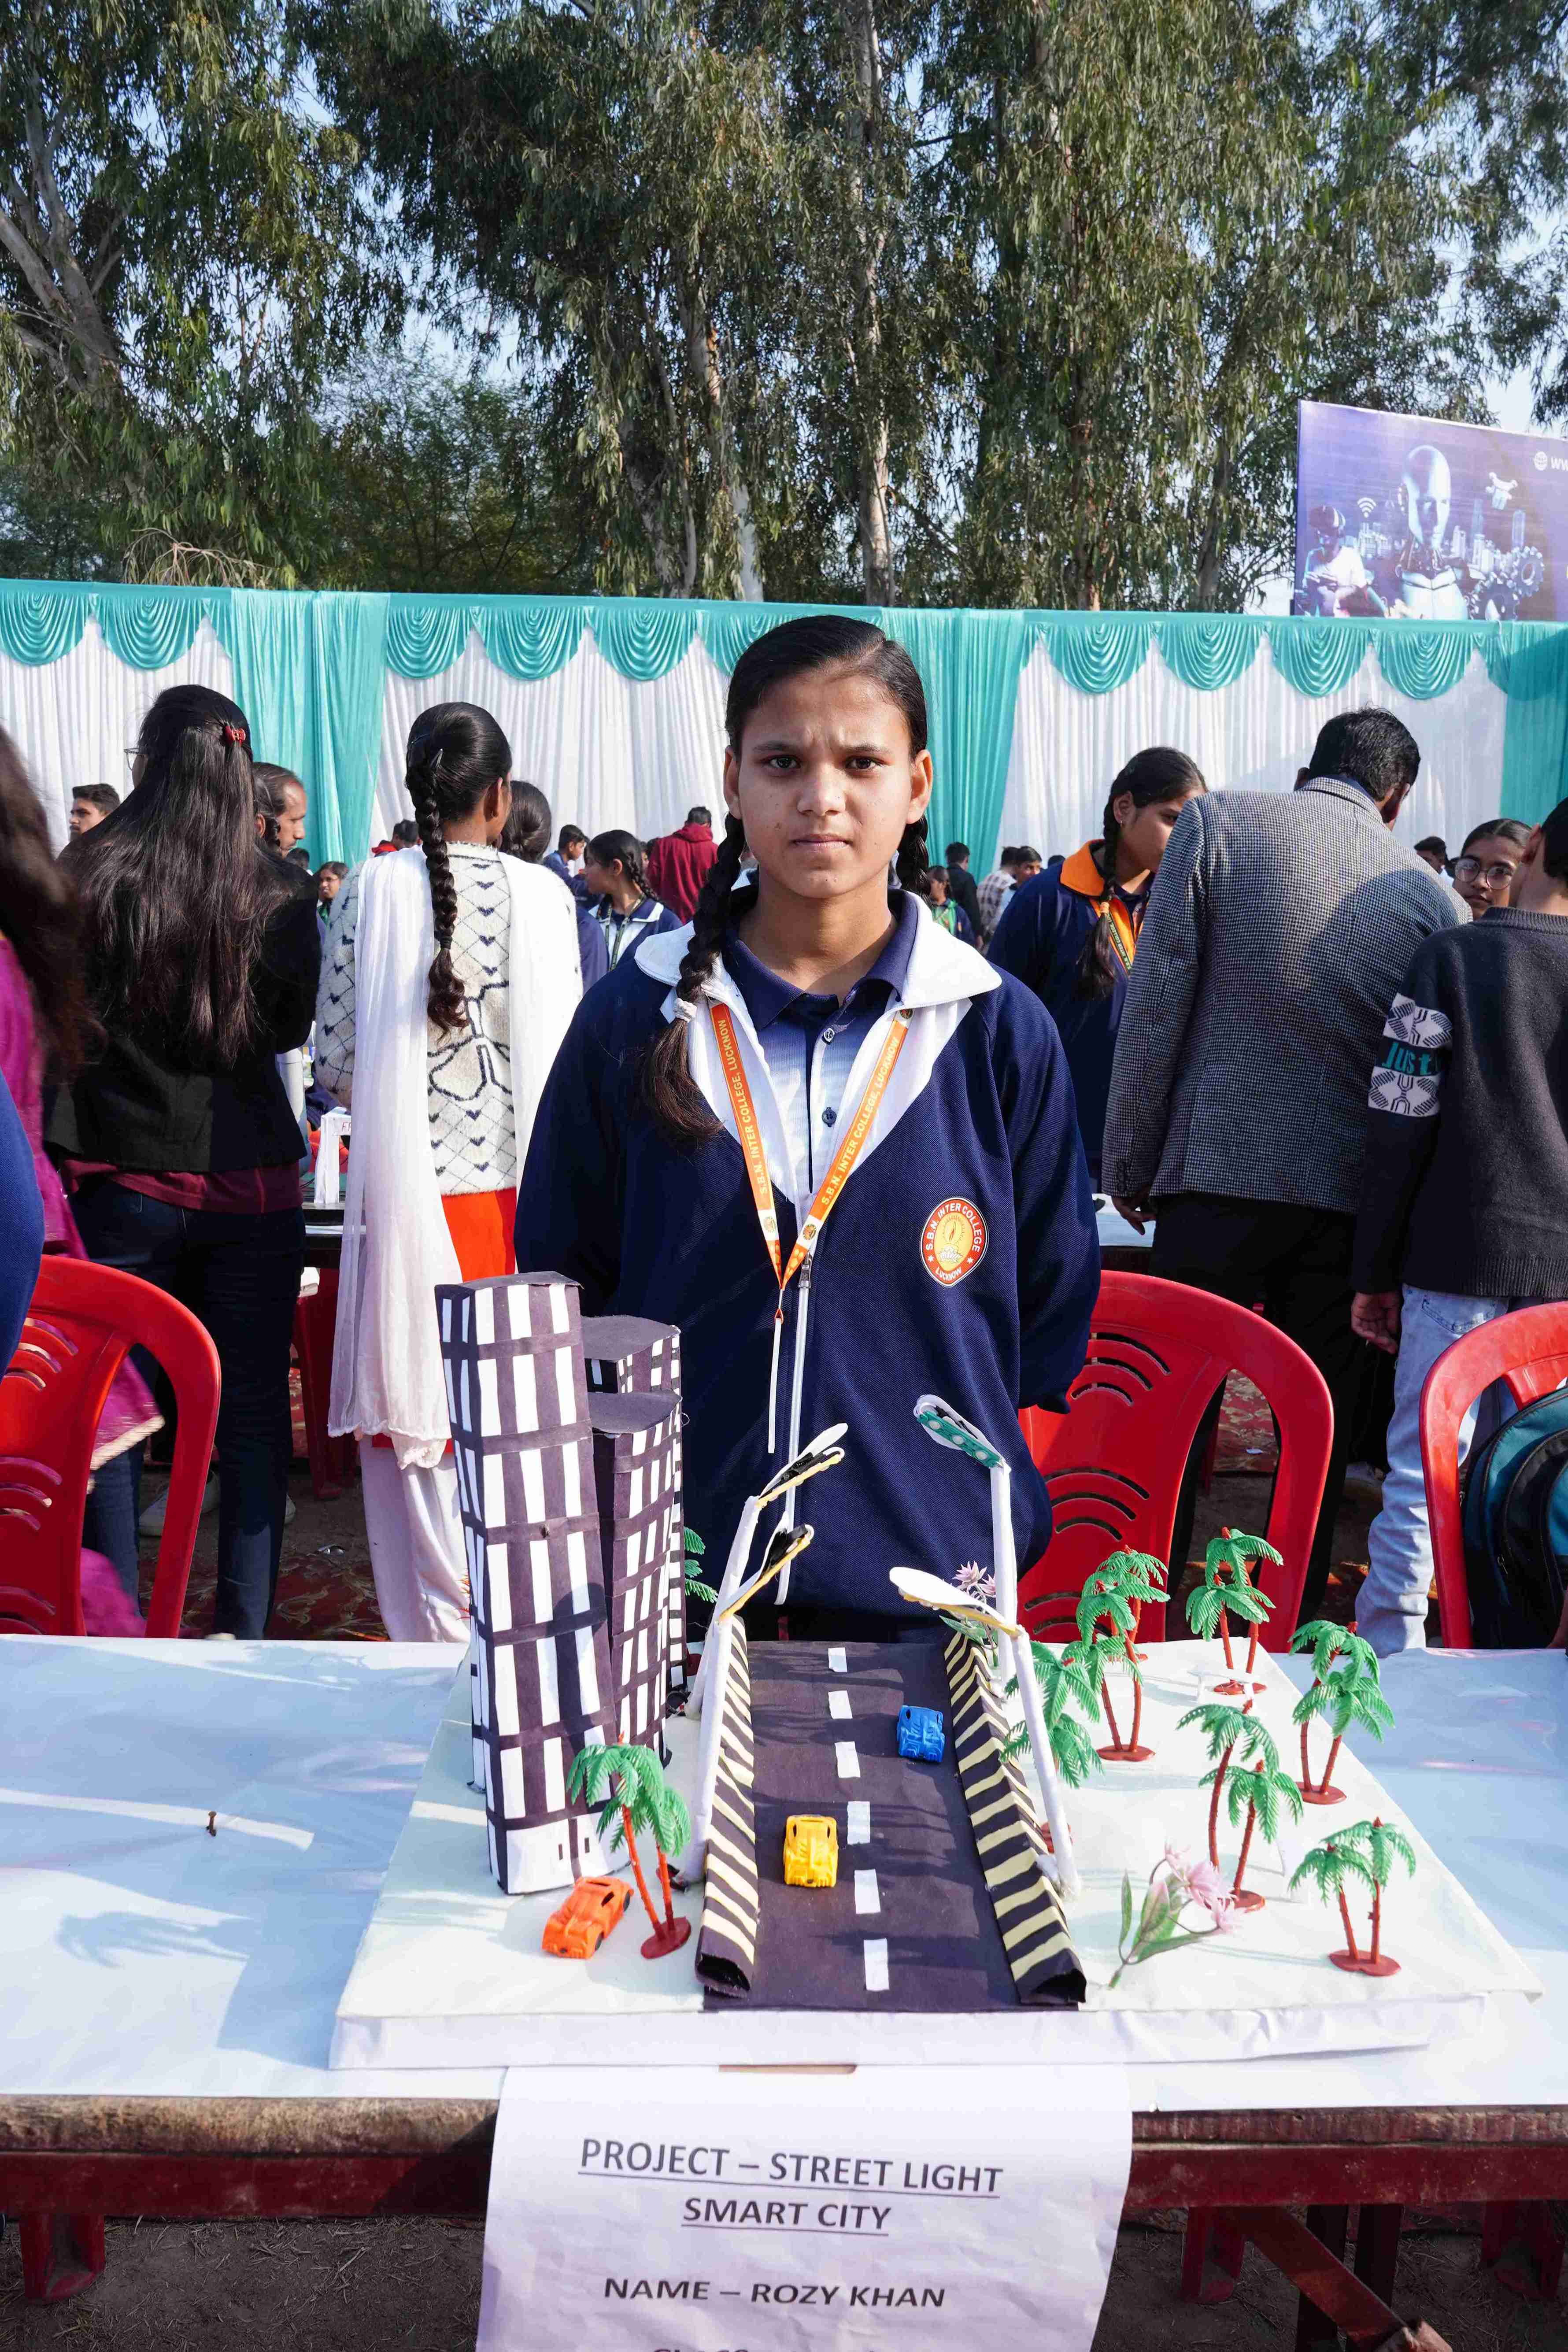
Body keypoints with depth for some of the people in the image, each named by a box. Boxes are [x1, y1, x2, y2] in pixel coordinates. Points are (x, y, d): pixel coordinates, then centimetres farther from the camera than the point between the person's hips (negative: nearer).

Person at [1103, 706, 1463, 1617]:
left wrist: (1131, 1165, 2)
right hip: (1355, 1200, 2)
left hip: (1220, 1176, -2)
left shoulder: (1219, 820, 0)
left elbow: (1157, 1002, -4)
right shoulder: (1431, 892, 5)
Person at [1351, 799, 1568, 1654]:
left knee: (1421, 1469, 1)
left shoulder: (1453, 958, -4)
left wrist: (1374, 1273, 1)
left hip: (1462, 1253, -3)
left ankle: (1387, 1653, 4)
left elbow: (1400, 1130, -6)